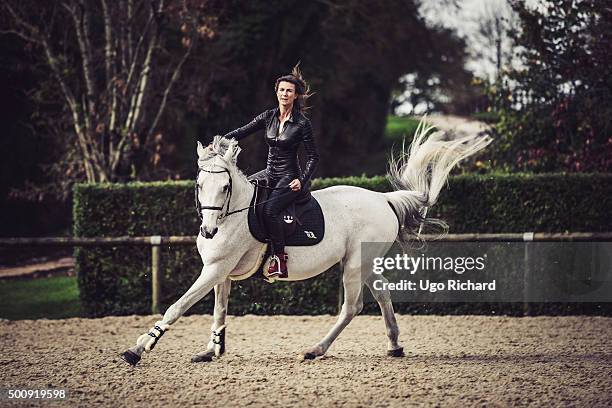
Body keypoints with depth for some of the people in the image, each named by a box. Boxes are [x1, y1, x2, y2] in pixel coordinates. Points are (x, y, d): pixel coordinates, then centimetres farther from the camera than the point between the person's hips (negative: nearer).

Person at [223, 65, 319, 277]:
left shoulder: (302, 123, -9)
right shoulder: (269, 117, 6)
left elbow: (313, 156, -6)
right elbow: (242, 131, 2)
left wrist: (302, 180, -18)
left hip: (289, 177, -7)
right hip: (270, 173, 7)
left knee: (269, 209, -29)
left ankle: (280, 258, -22)